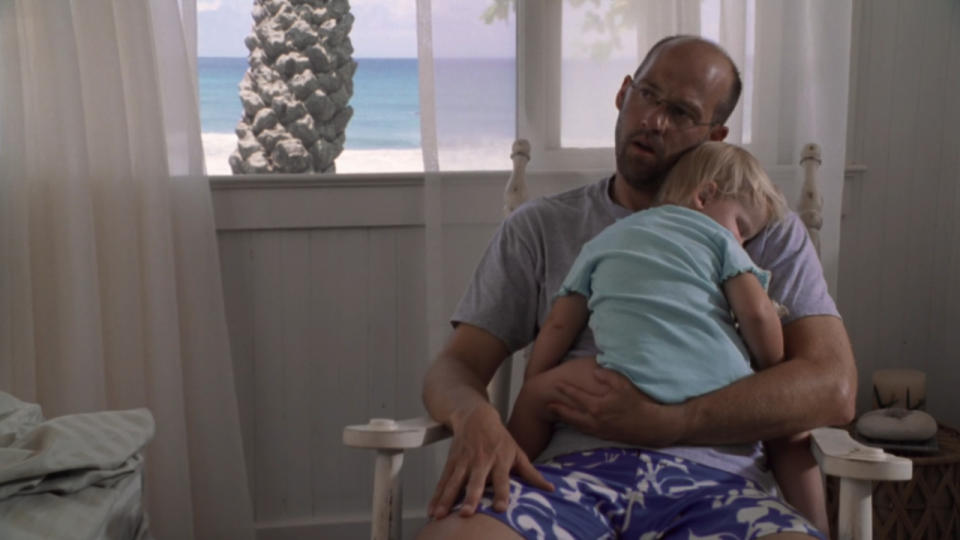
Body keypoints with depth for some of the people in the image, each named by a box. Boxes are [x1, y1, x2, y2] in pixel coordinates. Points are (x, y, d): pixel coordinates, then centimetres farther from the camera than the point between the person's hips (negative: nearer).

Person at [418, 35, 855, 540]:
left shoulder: (767, 230, 15)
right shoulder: (539, 229, 19)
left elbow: (832, 388, 2)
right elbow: (455, 366, 13)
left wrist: (659, 423, -9)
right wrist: (474, 416, -13)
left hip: (713, 478, 0)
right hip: (571, 473, 1)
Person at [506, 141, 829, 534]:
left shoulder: (604, 240, 26)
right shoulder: (717, 237, 19)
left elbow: (559, 325, 20)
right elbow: (756, 312, 6)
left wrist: (531, 400, 24)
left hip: (640, 397, 0)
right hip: (726, 400, 1)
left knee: (537, 391, 19)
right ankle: (816, 530, 23)